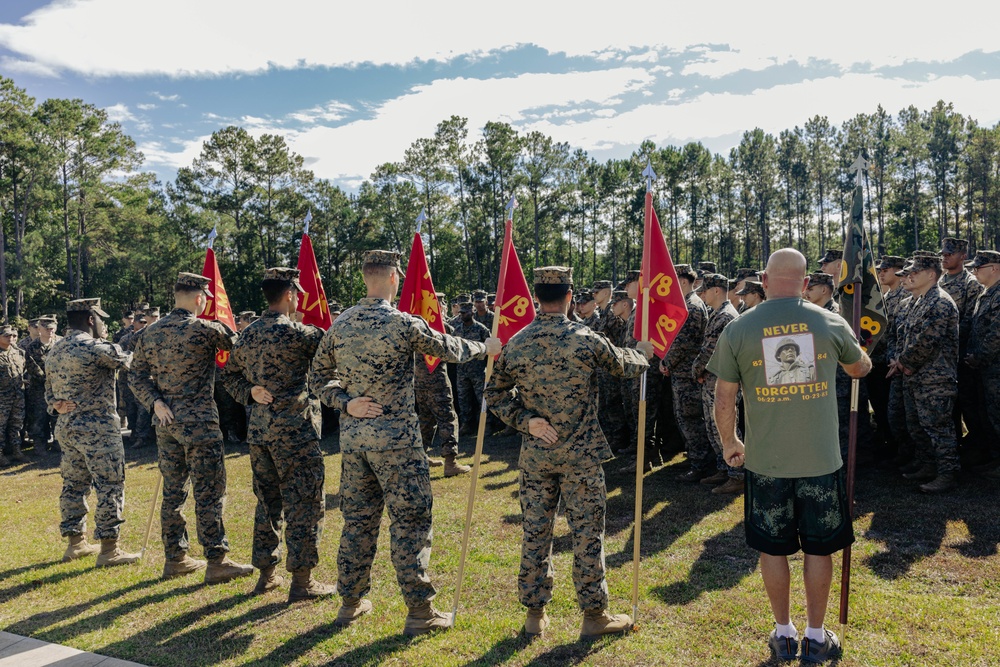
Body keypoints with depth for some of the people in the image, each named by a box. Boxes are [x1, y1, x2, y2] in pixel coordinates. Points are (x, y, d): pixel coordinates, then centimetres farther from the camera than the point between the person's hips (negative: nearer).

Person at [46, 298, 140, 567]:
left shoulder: (54, 351, 13)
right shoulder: (95, 347, -16)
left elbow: (49, 392, 18)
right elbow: (129, 360, -4)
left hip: (66, 427, 9)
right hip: (97, 428, -9)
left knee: (74, 484, 16)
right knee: (110, 487, -4)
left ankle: (76, 543, 25)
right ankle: (109, 550, -1)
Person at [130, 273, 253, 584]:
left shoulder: (149, 333, 7)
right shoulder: (206, 330, -12)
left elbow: (136, 376, 8)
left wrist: (155, 402, -1)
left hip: (166, 422, 7)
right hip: (199, 422, -7)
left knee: (173, 491, 13)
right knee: (208, 493, -2)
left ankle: (175, 558, 22)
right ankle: (216, 562, 2)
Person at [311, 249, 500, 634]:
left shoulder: (340, 324, 4)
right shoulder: (403, 324, -14)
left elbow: (320, 375, 11)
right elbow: (449, 349, 0)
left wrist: (345, 402, 3)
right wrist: (486, 348, 16)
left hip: (352, 435, 6)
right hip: (394, 437, -6)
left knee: (358, 519, 16)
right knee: (410, 519, 3)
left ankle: (350, 602, 28)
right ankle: (419, 612, 10)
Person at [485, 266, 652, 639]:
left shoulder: (516, 344, -3)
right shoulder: (585, 339, -11)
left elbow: (496, 393, 3)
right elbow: (625, 366, 6)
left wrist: (525, 420, -2)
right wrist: (643, 353, 26)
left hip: (535, 454, 3)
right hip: (581, 455, -3)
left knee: (535, 533, 11)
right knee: (587, 533, 7)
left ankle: (535, 614, 22)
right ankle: (594, 616, 17)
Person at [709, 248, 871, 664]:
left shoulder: (737, 330, -7)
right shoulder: (831, 324, -3)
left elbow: (723, 399, -4)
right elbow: (861, 368, 17)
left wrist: (729, 443, 12)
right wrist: (849, 355, 40)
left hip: (764, 461, 0)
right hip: (821, 459, 1)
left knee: (772, 548, 14)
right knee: (818, 548, 15)